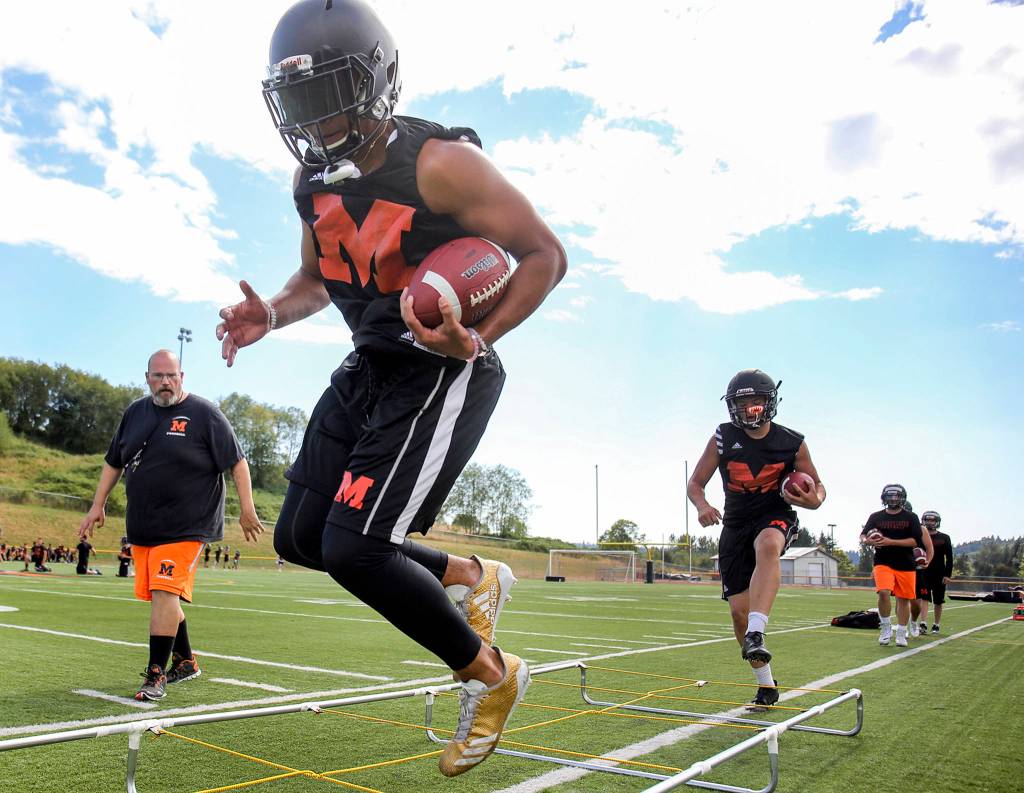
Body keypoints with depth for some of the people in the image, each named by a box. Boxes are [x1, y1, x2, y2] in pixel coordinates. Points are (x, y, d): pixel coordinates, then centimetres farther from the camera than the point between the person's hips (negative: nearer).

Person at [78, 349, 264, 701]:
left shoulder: (204, 413, -7)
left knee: (165, 593, -14)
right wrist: (97, 505, 16)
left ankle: (156, 675, -5)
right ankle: (185, 662, 30)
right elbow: (113, 462, 21)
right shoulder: (135, 412, 10)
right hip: (142, 526, 6)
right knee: (161, 597, 13)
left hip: (186, 525, -6)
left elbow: (237, 462, -7)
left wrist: (247, 510, -11)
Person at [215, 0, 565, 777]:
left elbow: (546, 255, -14)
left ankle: (491, 676, 9)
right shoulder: (313, 179, 4)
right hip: (371, 368, 9)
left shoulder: (439, 164, -18)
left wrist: (479, 338, -27)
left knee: (354, 545, -15)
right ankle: (472, 577, 26)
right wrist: (272, 314, -4)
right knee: (301, 535, 10)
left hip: (444, 373, -8)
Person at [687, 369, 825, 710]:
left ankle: (755, 635, -48)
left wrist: (813, 500, -18)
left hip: (776, 516, -2)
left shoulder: (792, 443, -6)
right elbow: (695, 483, 0)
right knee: (739, 610, -2)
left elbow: (817, 485, 6)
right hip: (736, 523, 2)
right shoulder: (723, 438, -4)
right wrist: (702, 506, -22)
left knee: (767, 546, -41)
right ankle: (767, 686, 16)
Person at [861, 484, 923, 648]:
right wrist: (868, 541, -16)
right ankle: (886, 628, -1)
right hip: (883, 562, 0)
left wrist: (891, 542, -17)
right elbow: (863, 536, 9)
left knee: (903, 599, 7)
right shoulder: (876, 517, 6)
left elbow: (916, 541, -7)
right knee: (884, 592, -20)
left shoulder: (911, 517, 1)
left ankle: (901, 634, 22)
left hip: (906, 565, 0)